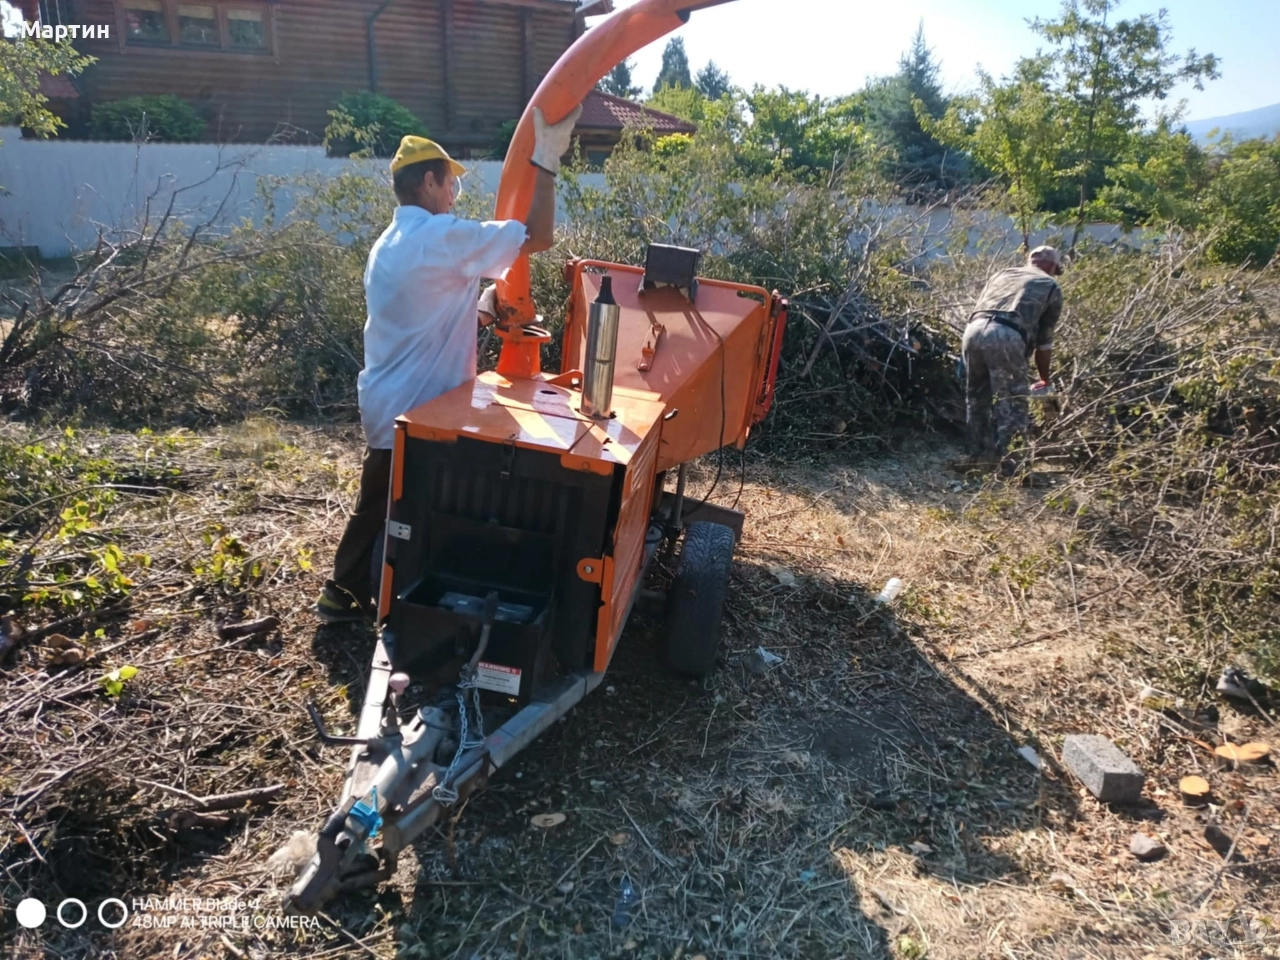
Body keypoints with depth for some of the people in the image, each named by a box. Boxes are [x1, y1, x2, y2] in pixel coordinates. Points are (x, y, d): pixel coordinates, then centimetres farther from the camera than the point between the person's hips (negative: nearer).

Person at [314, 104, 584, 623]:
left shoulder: (389, 244, 13)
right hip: (419, 410, -10)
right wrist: (546, 160, -14)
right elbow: (539, 236, -19)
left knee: (377, 504, 21)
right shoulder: (444, 237, -18)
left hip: (385, 404, 10)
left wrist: (480, 310, 8)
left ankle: (344, 592, 34)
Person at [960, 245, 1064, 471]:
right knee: (1011, 402, 6)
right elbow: (1044, 340, 22)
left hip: (974, 330, 5)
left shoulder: (1002, 274, 33)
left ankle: (980, 453, 29)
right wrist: (1044, 379, 33)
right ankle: (1006, 459, 2)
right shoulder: (1051, 287, 22)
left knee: (977, 397, 19)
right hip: (1006, 336, -5)